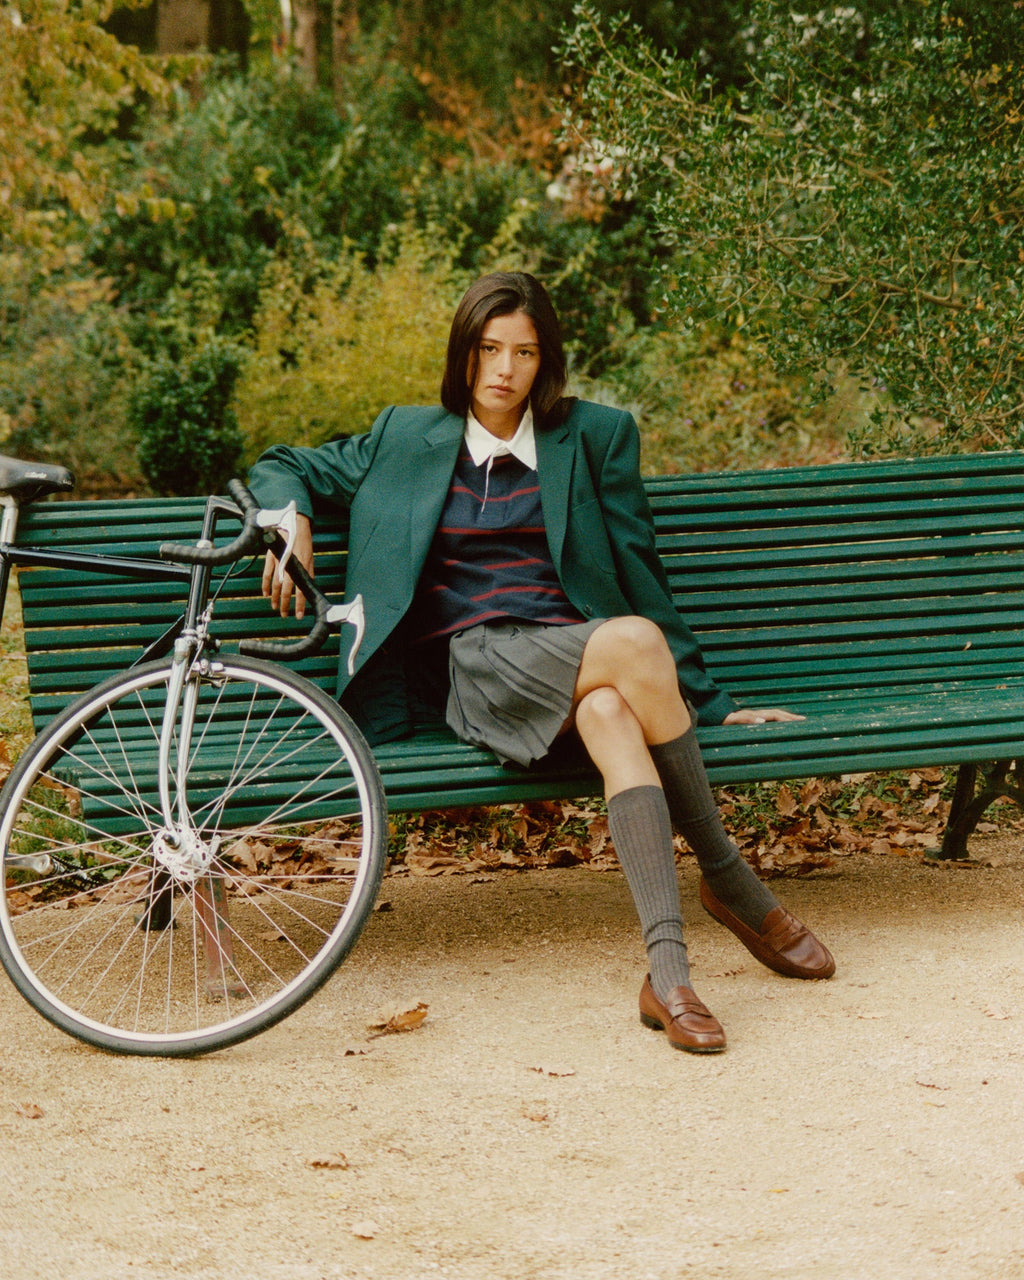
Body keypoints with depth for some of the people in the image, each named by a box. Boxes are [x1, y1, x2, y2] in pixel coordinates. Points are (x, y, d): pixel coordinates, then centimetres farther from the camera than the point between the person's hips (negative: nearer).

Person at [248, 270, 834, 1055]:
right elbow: (282, 469, 27)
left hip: (574, 660, 1)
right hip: (471, 670, -1)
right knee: (635, 643, -35)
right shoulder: (407, 441, 18)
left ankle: (669, 973, -44)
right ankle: (731, 881, -28)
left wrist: (705, 700, 15)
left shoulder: (595, 436, 16)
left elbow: (640, 574, 17)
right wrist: (293, 518, 3)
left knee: (611, 711, -39)